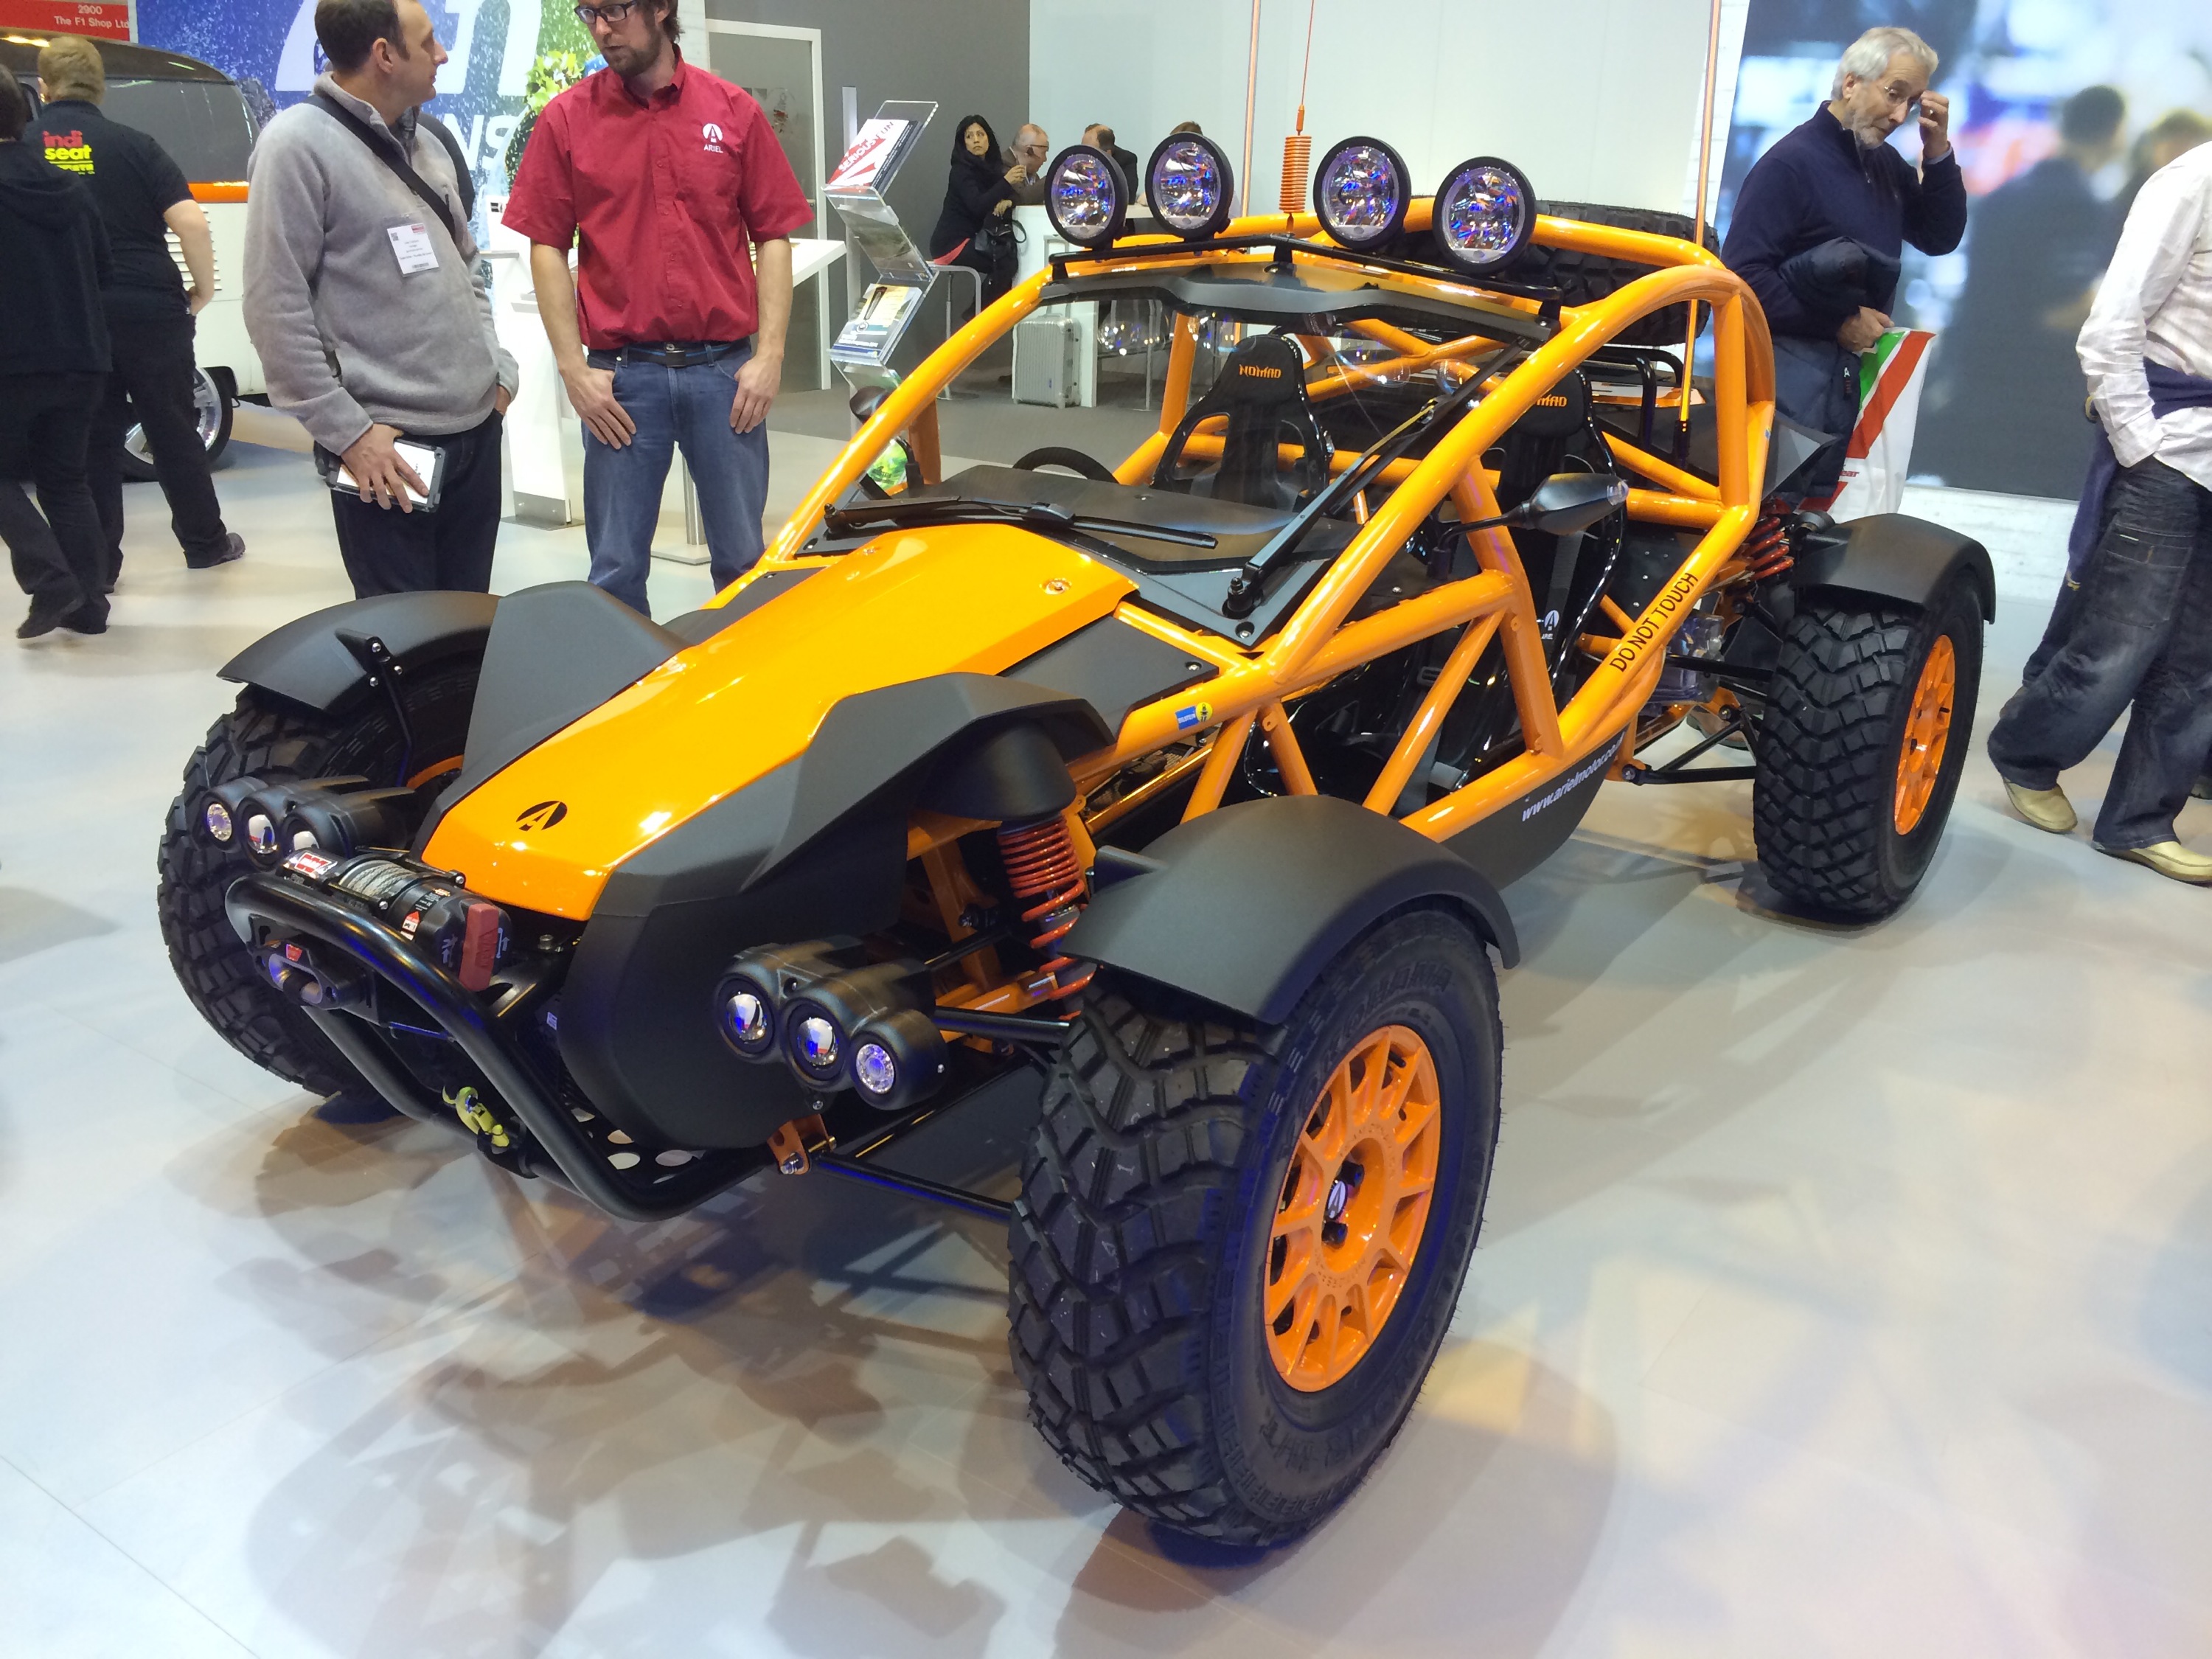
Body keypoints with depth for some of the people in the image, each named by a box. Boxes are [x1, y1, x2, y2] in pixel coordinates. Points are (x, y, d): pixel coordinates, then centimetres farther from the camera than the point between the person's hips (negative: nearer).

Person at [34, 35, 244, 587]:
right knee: (174, 430, 13)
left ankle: (96, 564, 11)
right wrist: (203, 289, 2)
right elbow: (191, 222, -11)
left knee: (90, 440, 9)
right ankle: (205, 543, 23)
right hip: (148, 309, -1)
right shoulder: (133, 144, 0)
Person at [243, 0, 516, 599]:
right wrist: (348, 431, -16)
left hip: (477, 426, 7)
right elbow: (275, 307, -14)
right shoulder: (299, 144, -10)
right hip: (389, 447, -7)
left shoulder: (426, 146, 14)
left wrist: (498, 368, 10)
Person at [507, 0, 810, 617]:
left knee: (744, 559, 8)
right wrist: (574, 370, -4)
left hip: (725, 368, 0)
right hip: (621, 374, 0)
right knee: (617, 569, 5)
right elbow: (546, 247, 3)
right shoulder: (566, 119, 3)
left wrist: (769, 355, -3)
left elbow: (773, 237, 5)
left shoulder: (734, 110, 4)